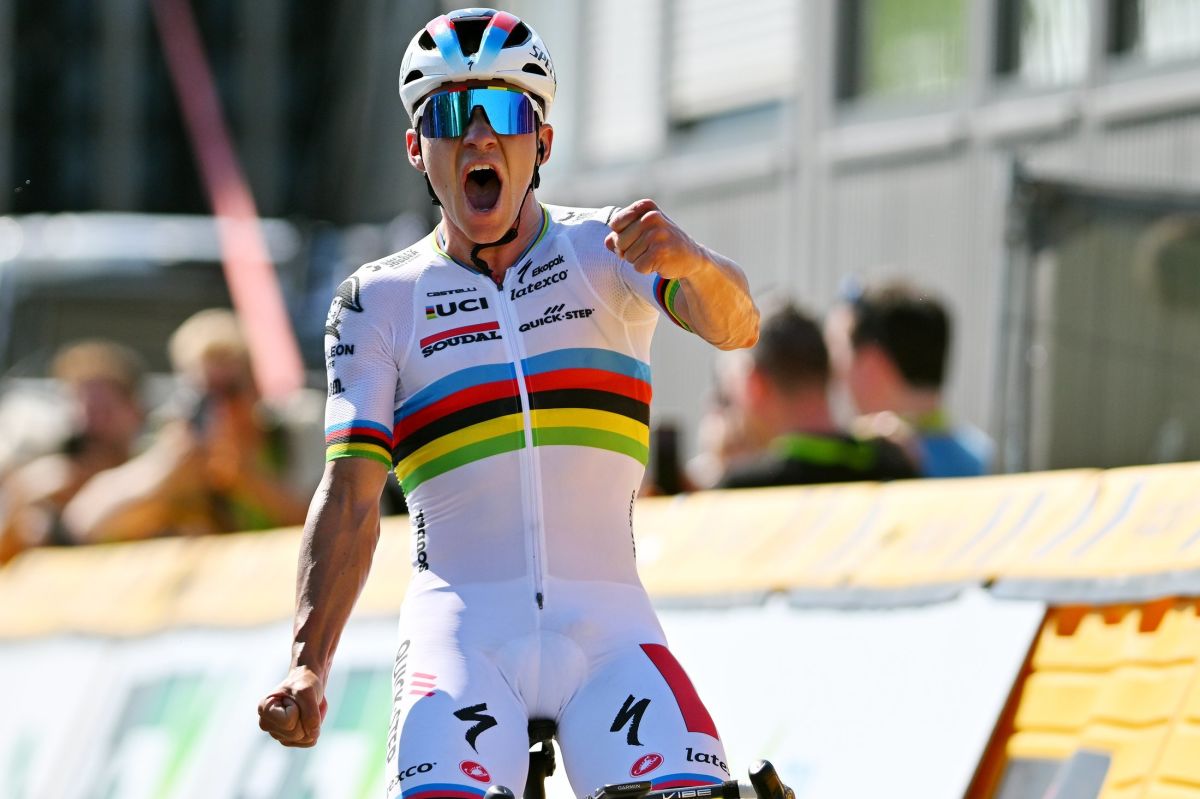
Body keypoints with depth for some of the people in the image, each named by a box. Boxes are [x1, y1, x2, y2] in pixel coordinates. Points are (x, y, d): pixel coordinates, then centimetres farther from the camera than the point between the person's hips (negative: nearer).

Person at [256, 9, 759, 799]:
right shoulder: (378, 303, 10)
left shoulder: (609, 249, 8)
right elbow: (351, 496, 2)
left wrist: (692, 262, -36)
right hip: (464, 632, 0)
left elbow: (734, 324, -12)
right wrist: (307, 665, -12)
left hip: (606, 625, 0)